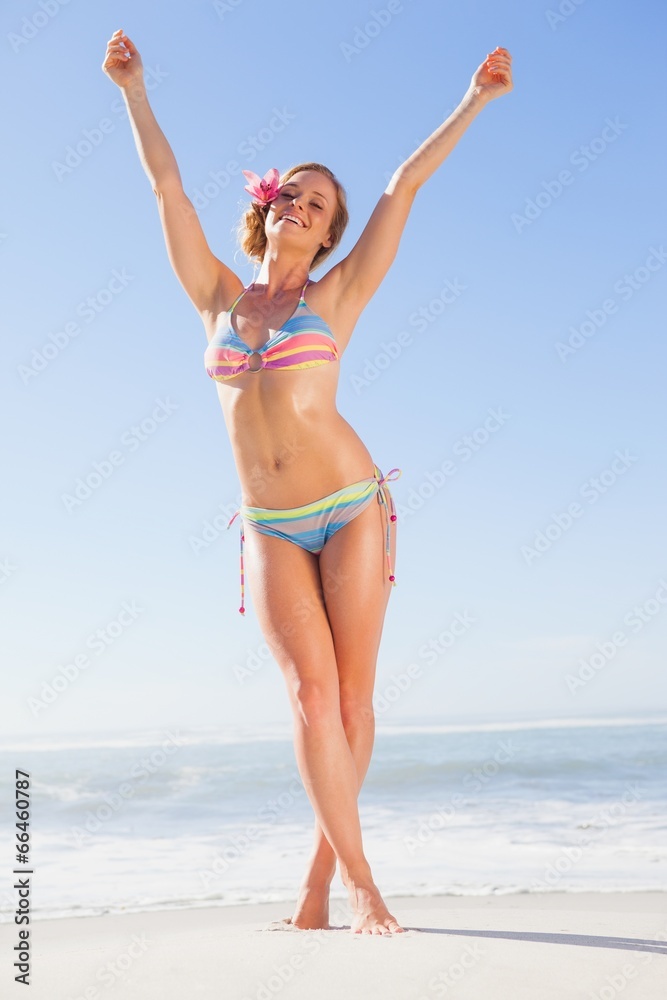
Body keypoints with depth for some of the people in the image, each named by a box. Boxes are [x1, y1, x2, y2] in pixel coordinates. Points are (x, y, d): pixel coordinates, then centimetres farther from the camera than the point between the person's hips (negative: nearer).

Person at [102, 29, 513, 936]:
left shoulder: (335, 297, 7)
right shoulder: (219, 297, 13)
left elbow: (404, 188, 8)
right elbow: (167, 185, 16)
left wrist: (474, 102, 11)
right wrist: (133, 90, 19)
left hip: (352, 506, -1)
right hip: (271, 529, 1)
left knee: (350, 693, -3)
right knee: (312, 690, -11)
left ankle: (322, 876, 9)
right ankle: (359, 881, -6)